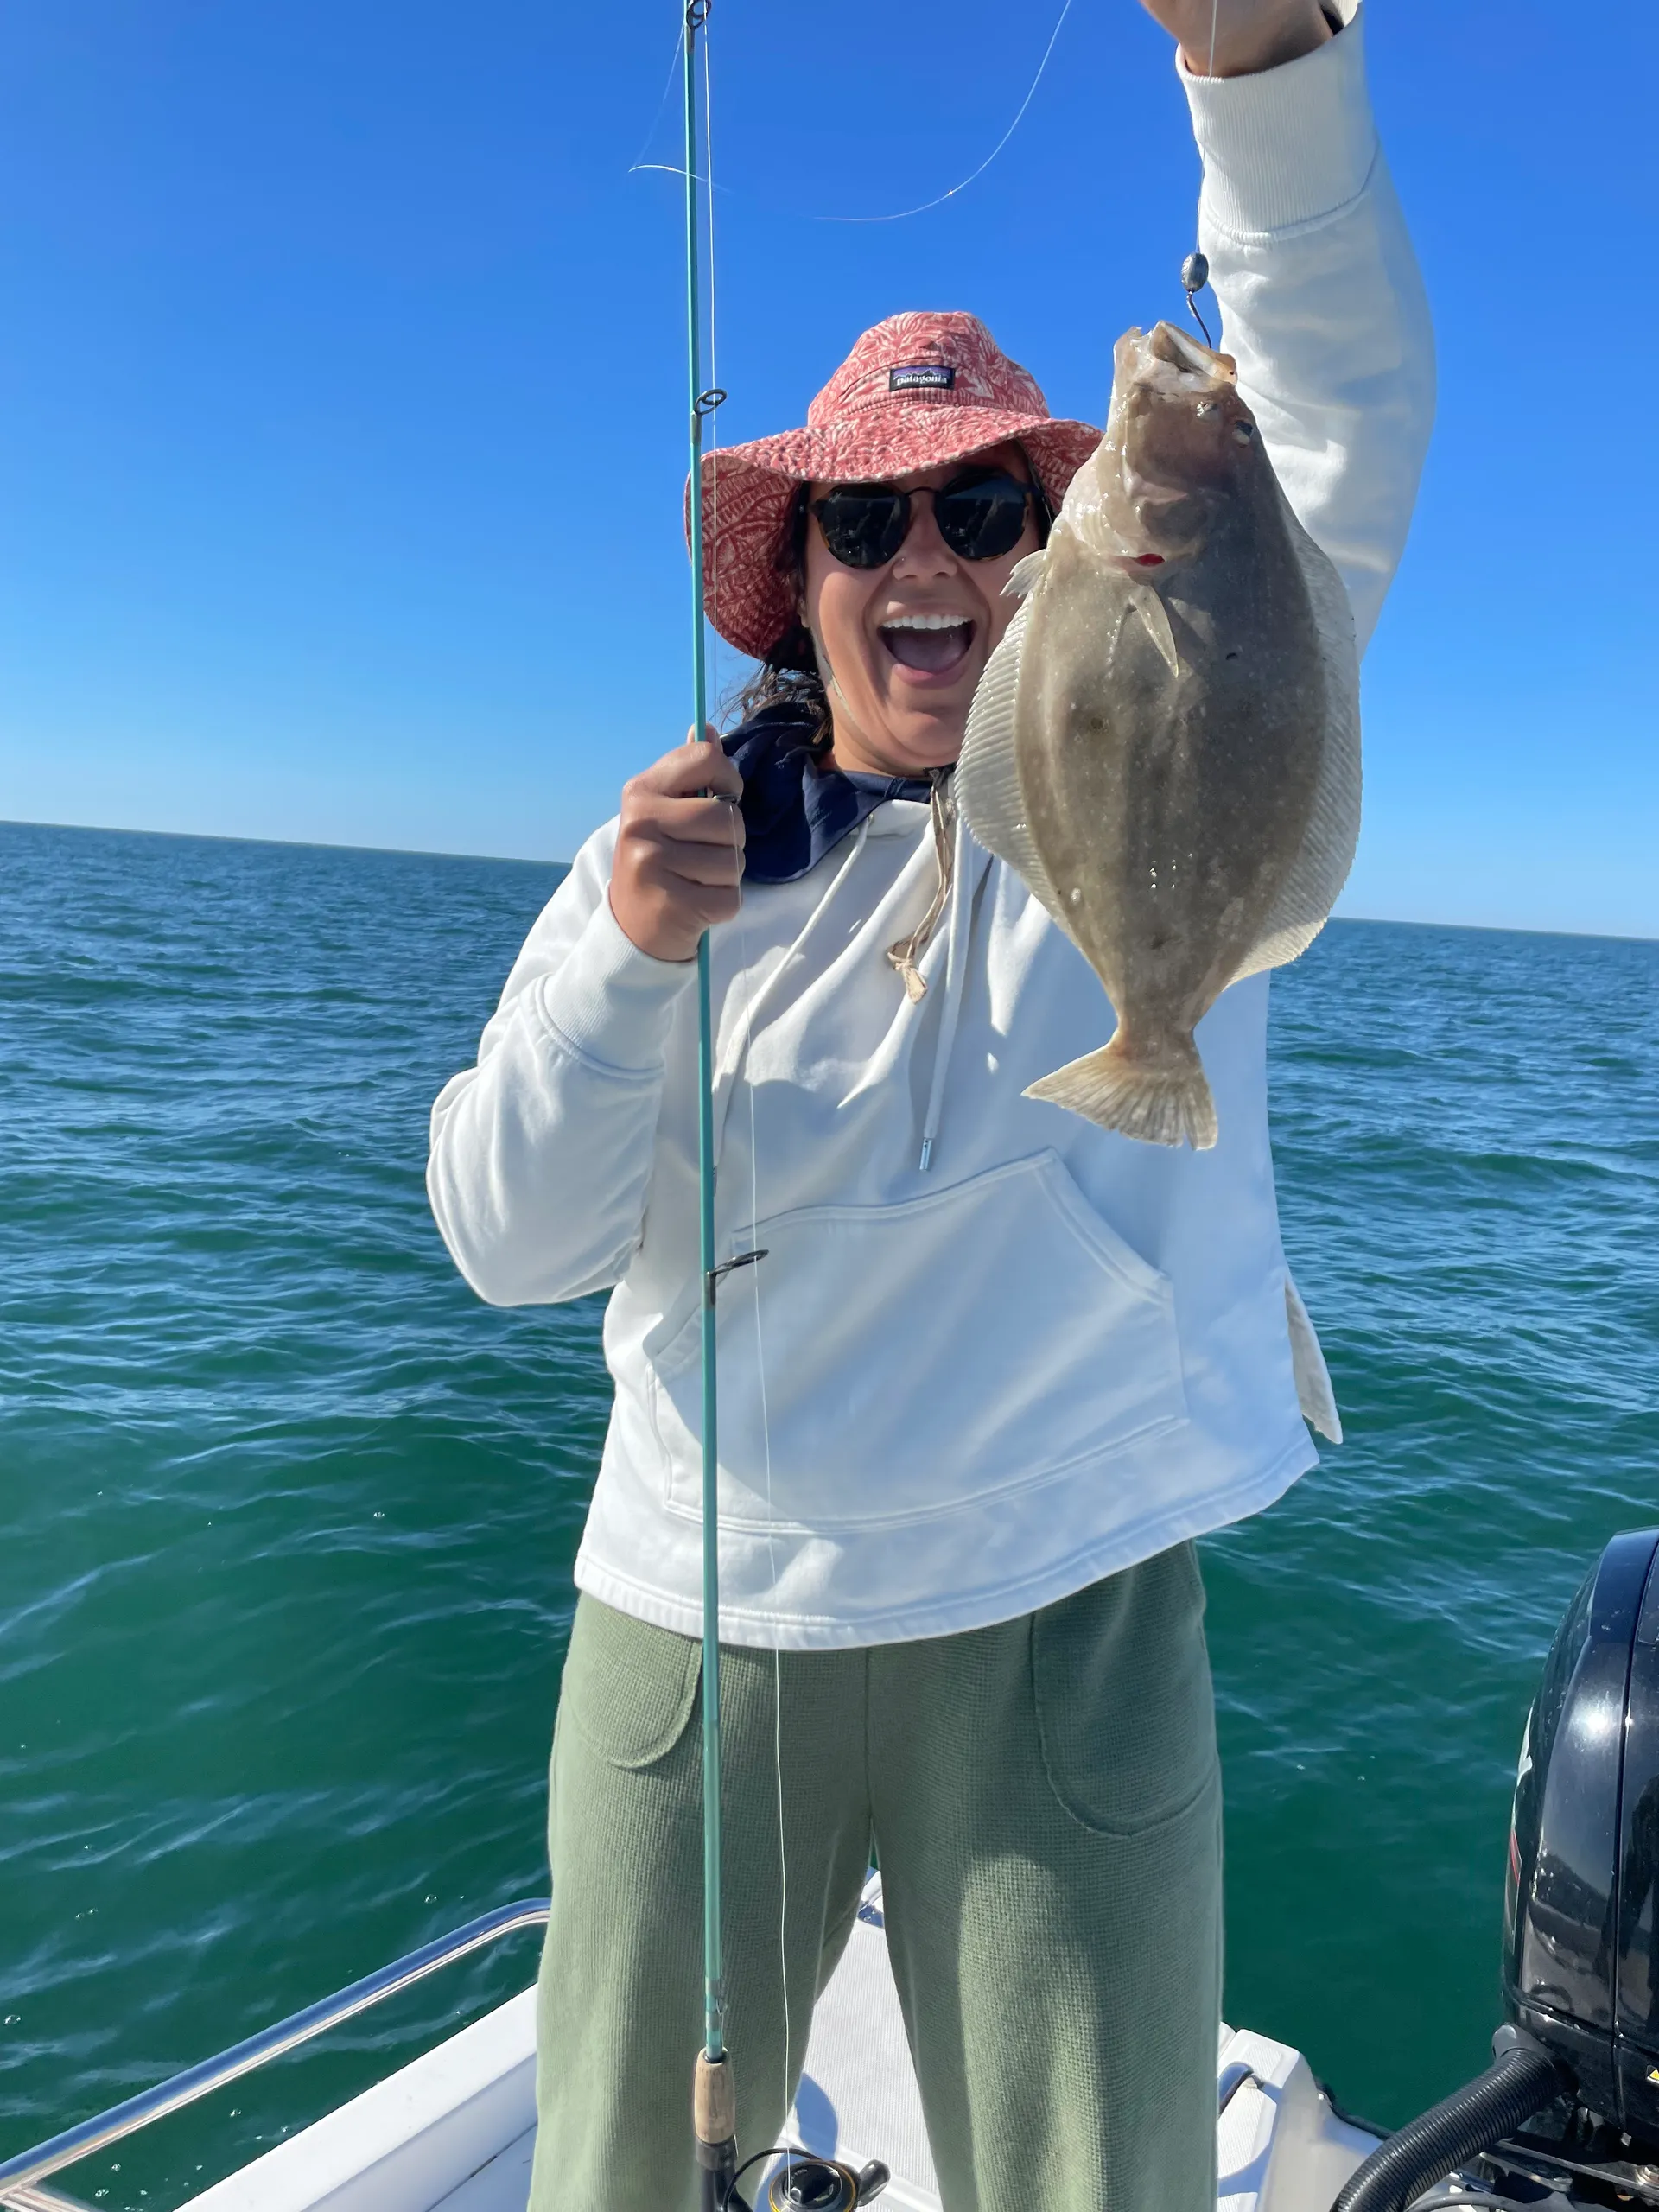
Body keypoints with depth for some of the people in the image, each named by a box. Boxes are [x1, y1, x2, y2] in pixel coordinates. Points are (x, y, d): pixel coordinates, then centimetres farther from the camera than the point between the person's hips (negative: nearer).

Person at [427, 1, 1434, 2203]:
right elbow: (510, 1244, -5)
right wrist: (626, 958, -21)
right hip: (692, 1620, 2)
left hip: (1067, 1627, -1)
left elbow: (1347, 439, -12)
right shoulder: (671, 848, 2)